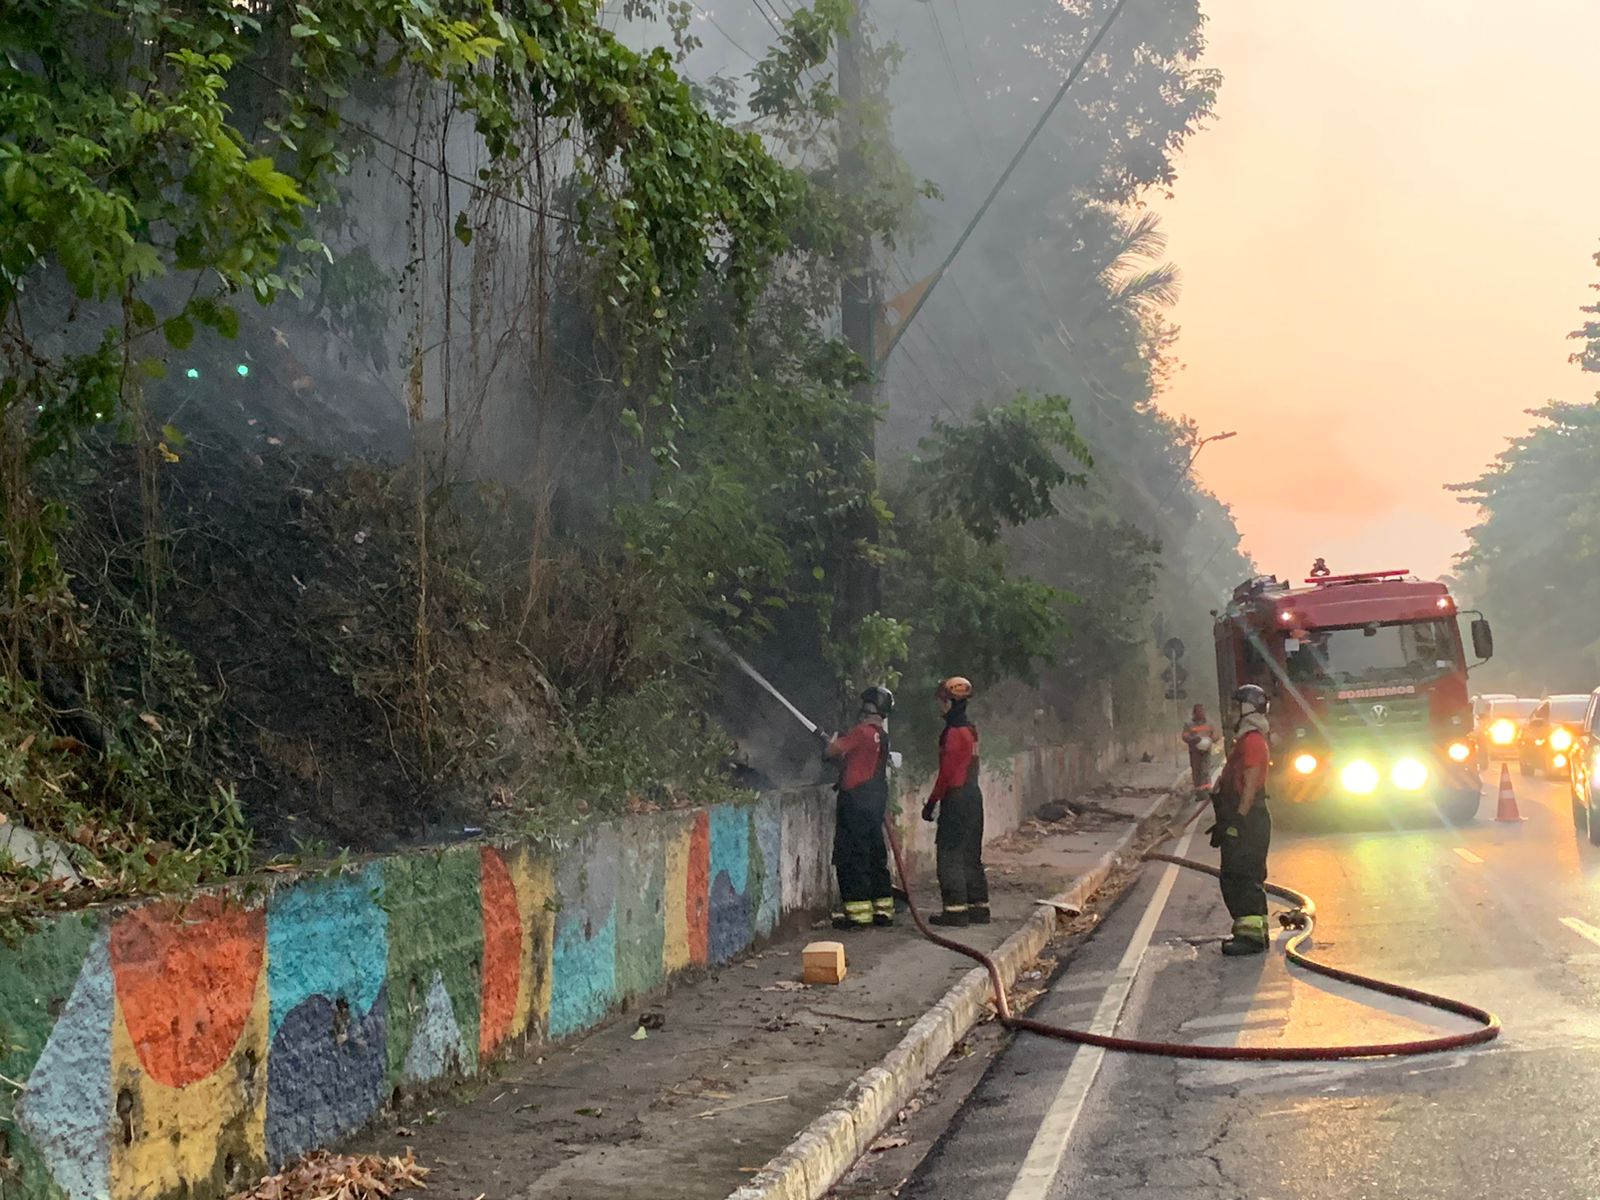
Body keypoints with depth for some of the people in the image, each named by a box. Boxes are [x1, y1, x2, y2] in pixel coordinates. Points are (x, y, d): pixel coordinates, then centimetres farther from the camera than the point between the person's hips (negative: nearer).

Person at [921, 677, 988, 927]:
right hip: (973, 796, 9)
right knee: (971, 854, 13)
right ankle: (979, 906, 16)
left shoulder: (954, 732, -16)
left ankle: (955, 908, -5)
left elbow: (946, 772, -17)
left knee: (949, 854, -4)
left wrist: (932, 802, -10)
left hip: (956, 798, -9)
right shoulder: (970, 728, 13)